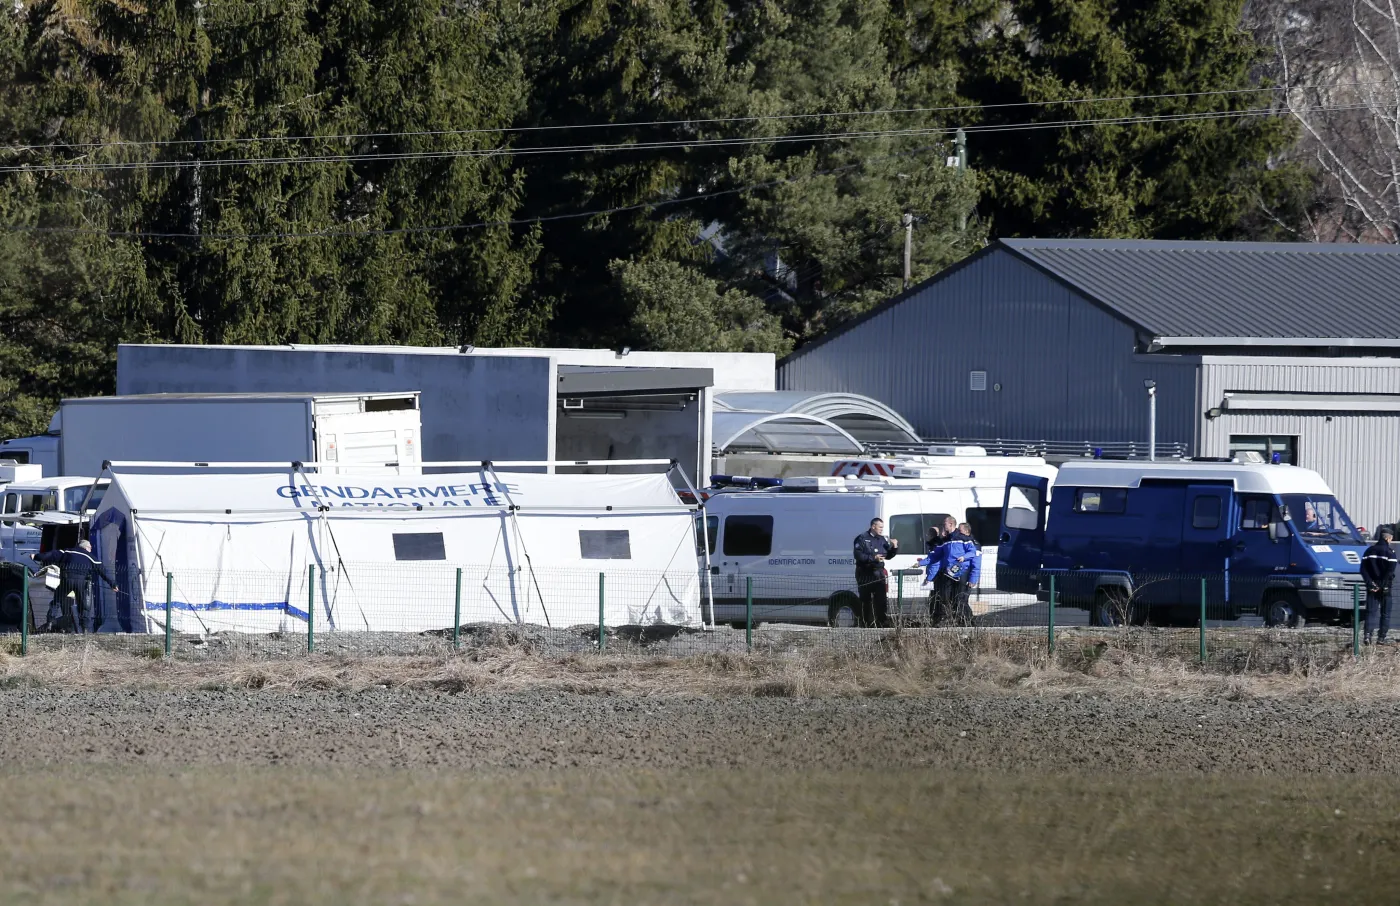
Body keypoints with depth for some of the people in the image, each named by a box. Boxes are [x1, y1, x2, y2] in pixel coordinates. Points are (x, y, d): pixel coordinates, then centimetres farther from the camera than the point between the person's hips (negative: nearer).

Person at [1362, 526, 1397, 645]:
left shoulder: (1369, 551, 7)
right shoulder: (1389, 552, -9)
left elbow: (1363, 569, 1)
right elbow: (1390, 571, -17)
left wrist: (1370, 583, -4)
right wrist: (1383, 585, -12)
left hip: (1372, 587, 4)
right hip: (1385, 588, -4)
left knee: (1371, 612, 4)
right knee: (1385, 613, 6)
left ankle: (1368, 634, -13)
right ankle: (1381, 638, 5)